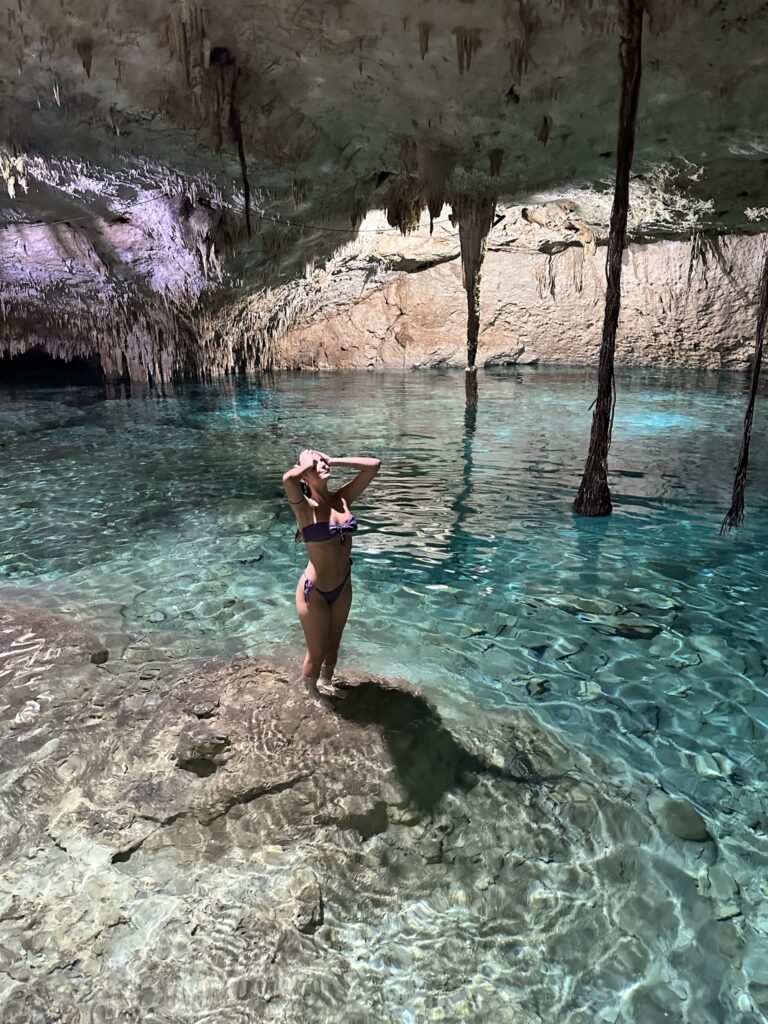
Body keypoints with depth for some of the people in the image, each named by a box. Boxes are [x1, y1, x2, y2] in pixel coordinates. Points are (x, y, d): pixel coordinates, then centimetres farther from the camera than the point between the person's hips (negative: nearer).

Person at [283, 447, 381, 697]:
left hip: (343, 586, 6)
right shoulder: (305, 507, -18)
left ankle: (325, 684, 53)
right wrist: (307, 464, -20)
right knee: (316, 653, 14)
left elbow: (373, 465, -3)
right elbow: (288, 479, -40)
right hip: (315, 591, -5)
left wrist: (334, 461, -5)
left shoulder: (341, 499, -3)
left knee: (333, 644, 27)